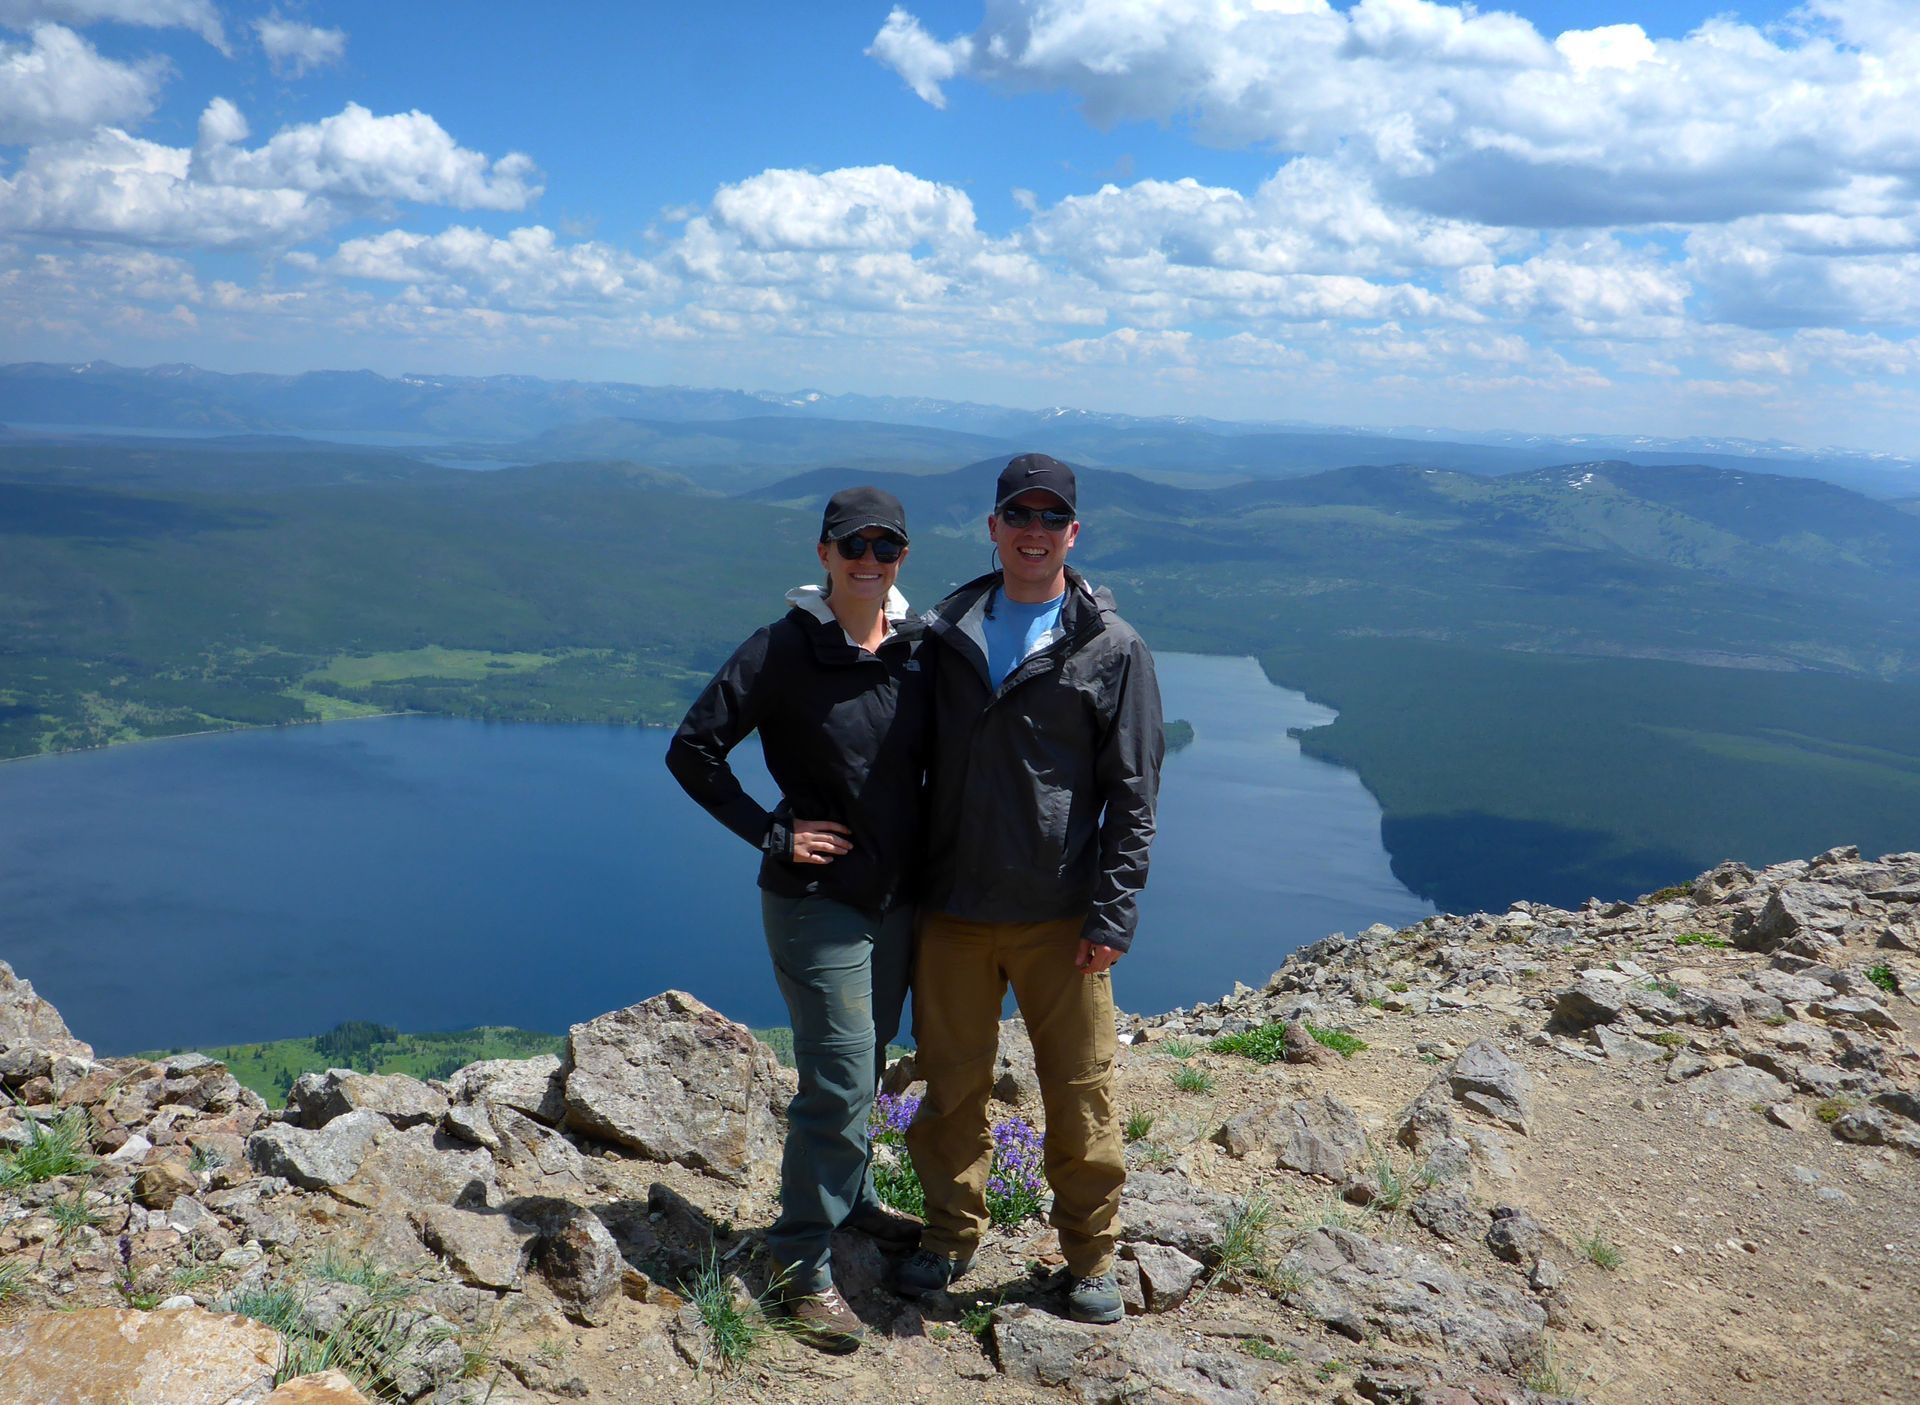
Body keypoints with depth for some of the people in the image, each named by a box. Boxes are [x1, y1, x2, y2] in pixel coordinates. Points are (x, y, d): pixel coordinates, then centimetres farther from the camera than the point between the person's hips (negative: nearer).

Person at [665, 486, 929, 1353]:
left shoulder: (920, 648, 1)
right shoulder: (783, 650, -14)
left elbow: (935, 757, 17)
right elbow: (692, 751, -11)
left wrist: (932, 845, 5)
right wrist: (771, 834, -14)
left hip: (897, 897, 6)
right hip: (817, 899, -6)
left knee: (865, 1065, 21)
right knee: (839, 1080, -7)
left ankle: (849, 1199, 42)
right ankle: (802, 1260, 7)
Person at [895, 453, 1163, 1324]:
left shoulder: (1109, 650, -3)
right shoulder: (945, 633, 7)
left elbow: (1132, 794, -3)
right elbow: (914, 762, 14)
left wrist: (1112, 916, -9)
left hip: (1059, 917, -3)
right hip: (951, 909, 3)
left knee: (1080, 1093, 6)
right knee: (951, 1081, 12)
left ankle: (1090, 1257, 25)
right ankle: (951, 1235, 31)